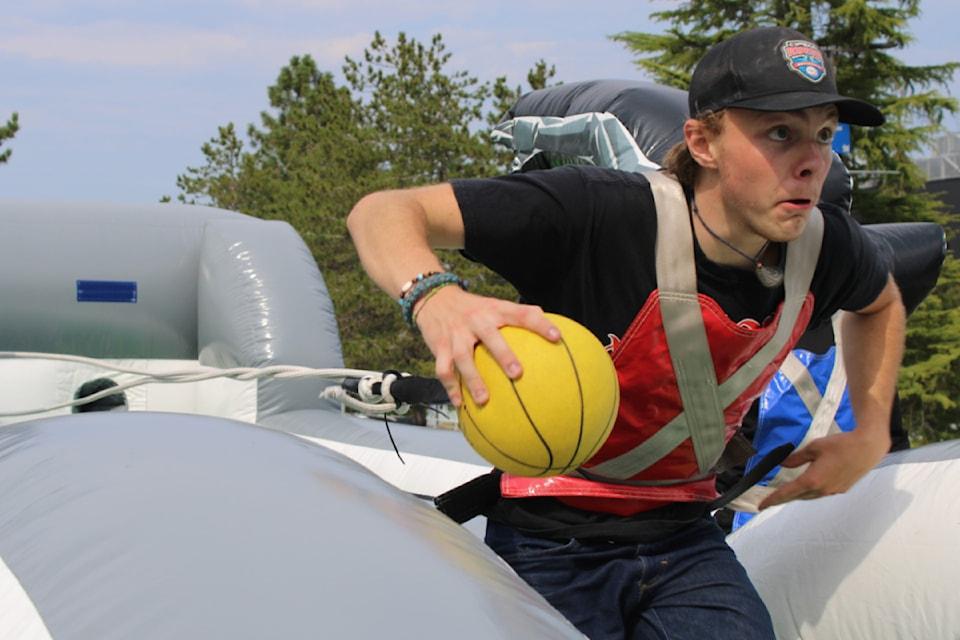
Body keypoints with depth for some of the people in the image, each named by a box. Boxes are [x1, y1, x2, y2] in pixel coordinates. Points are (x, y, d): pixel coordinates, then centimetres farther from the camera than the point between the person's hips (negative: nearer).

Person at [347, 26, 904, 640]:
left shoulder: (825, 248, -7)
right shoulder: (604, 214, -25)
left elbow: (881, 301, 20)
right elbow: (382, 212, -27)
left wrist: (870, 436, 6)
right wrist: (438, 298, -48)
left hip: (684, 540, 4)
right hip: (554, 543, -4)